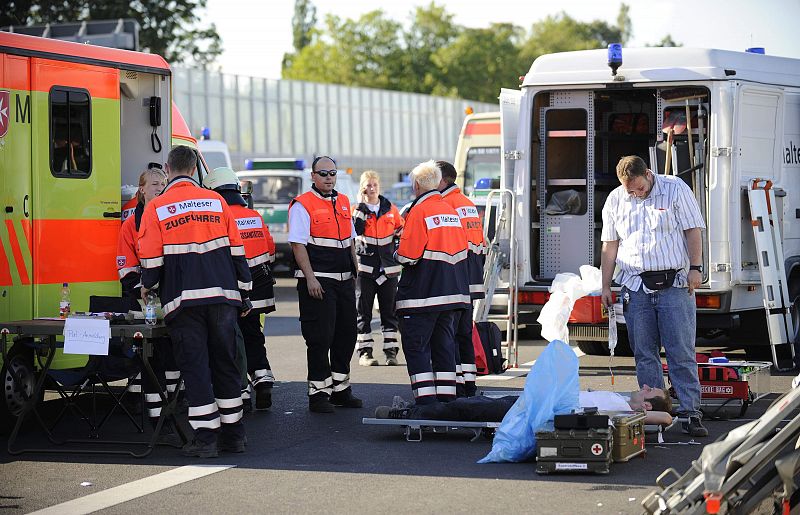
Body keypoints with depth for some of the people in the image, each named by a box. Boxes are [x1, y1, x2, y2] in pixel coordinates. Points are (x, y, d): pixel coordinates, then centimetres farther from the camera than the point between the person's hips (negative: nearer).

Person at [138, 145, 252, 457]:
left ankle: (205, 437, -3)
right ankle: (233, 434, 15)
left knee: (195, 367, 0)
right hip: (222, 297, 3)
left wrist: (147, 287, 18)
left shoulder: (156, 208, -2)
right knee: (225, 363, 11)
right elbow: (237, 252, 9)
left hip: (184, 300, -3)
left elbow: (152, 260, -3)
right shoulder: (216, 201, 7)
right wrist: (243, 295, 17)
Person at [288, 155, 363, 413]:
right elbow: (298, 244, -12)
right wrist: (310, 278, -18)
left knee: (346, 334, 10)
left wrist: (355, 272, 18)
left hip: (344, 280, 7)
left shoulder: (343, 202, 16)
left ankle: (340, 389, 22)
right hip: (318, 281, -7)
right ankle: (318, 393, 2)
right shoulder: (302, 205, -6)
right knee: (320, 338, -6)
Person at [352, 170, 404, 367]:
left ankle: (391, 351, 8)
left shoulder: (390, 209, 9)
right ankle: (364, 352, 3)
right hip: (365, 267, -2)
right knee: (364, 312, 0)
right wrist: (361, 205, -16)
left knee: (390, 311, 4)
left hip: (388, 267, 2)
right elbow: (355, 229, -17)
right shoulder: (357, 210, 1)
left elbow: (401, 229, 22)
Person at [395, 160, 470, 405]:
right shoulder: (451, 211, 11)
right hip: (451, 290, 8)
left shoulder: (418, 212, -13)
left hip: (423, 291, -8)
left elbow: (408, 256, -18)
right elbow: (461, 250, 17)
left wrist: (397, 254, 3)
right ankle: (446, 397, 15)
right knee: (443, 342, 14)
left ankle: (425, 398, -10)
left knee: (415, 344, -2)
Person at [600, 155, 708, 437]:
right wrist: (605, 285, 11)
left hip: (675, 284, -3)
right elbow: (610, 246, 14)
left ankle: (690, 413, -6)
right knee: (644, 355, 3)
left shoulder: (676, 189, 0)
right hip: (636, 287, 3)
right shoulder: (615, 200, 10)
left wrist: (695, 268, -8)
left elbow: (692, 231, 1)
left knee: (682, 352, -7)